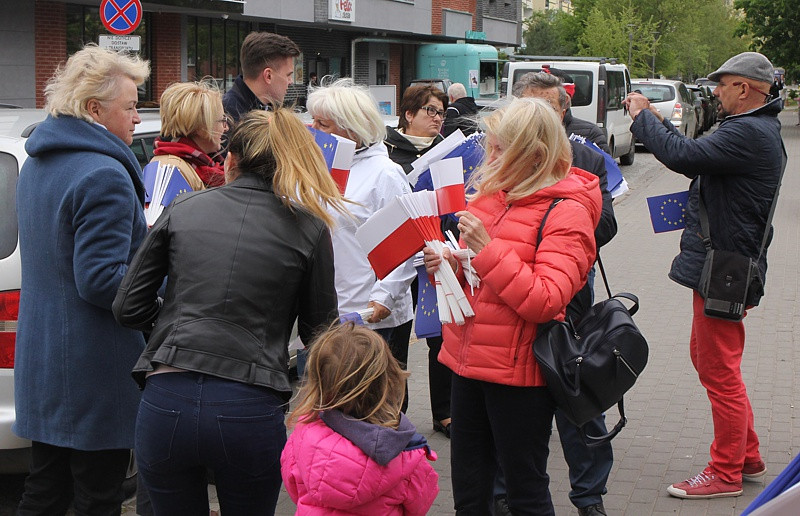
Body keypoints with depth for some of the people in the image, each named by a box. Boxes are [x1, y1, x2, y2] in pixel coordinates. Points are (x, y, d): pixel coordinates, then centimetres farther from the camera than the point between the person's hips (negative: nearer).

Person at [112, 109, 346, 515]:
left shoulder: (183, 209, 7)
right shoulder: (309, 229, 2)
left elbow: (128, 307, 9)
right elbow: (319, 331, 9)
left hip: (165, 403, 1)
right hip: (249, 411, -1)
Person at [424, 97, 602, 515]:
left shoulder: (565, 211, -12)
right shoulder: (492, 194, 10)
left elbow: (545, 301, -22)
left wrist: (488, 250, -24)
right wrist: (449, 265, 2)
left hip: (518, 371, -7)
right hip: (468, 360, 7)